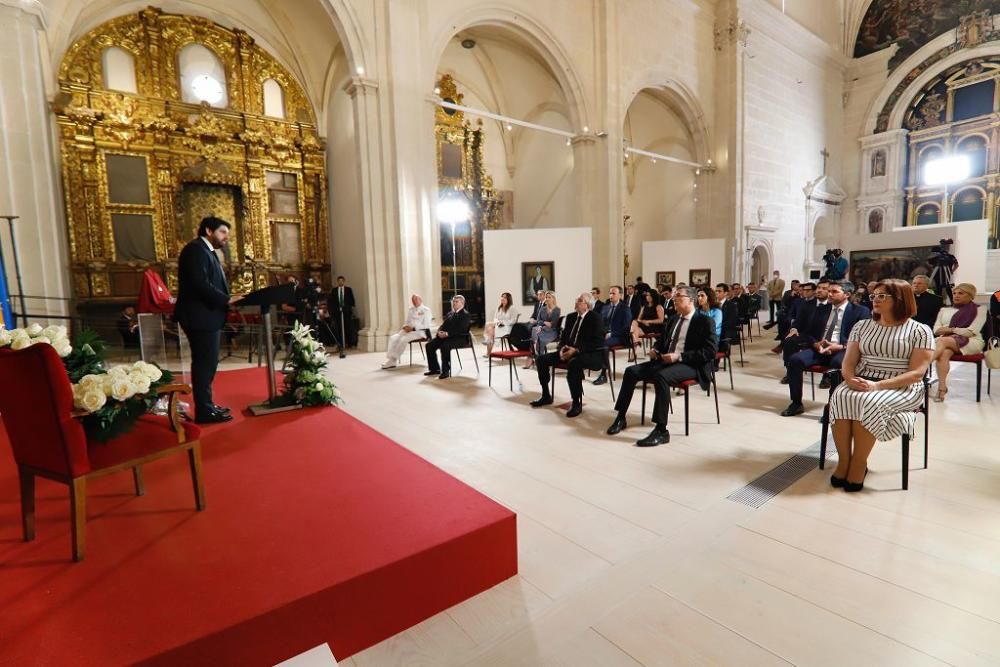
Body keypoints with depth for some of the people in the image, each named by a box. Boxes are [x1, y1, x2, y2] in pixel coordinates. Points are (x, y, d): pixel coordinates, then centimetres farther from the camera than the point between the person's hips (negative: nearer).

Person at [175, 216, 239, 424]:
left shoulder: (207, 251, 20)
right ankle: (204, 411, 1)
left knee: (207, 363, 15)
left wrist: (226, 300, 7)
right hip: (201, 317, -11)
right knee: (205, 363, -6)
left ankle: (206, 405, 24)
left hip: (206, 316, 11)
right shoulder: (196, 249, -13)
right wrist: (227, 300, -22)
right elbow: (200, 284, -23)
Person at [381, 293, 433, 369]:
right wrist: (405, 326, -4)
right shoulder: (410, 309, 18)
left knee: (404, 339, -31)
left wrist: (413, 328, -17)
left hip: (420, 331, -6)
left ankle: (393, 360, -23)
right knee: (393, 338, -19)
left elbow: (426, 325, -10)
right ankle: (390, 360, -26)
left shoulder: (426, 310, -1)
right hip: (409, 330, 6)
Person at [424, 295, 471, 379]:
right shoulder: (449, 314, 22)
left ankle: (445, 371, -25)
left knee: (445, 345, -35)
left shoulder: (465, 315, -4)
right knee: (430, 345, -9)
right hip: (446, 336, 8)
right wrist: (439, 332, -7)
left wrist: (447, 334, -25)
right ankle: (435, 368, 3)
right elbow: (443, 325, 17)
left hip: (460, 338, -8)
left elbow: (461, 330, -17)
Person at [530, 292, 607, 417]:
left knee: (573, 363, -40)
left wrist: (576, 350, -25)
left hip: (592, 354, -8)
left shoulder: (595, 318, -9)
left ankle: (577, 403, -28)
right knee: (542, 359, -5)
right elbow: (563, 336, 15)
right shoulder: (571, 317, 11)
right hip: (570, 351, 8)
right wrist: (562, 348, -8)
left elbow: (597, 342, -17)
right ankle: (546, 396, 8)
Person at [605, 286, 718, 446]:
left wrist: (679, 356, -22)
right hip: (666, 360, 7)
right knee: (631, 371, -11)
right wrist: (655, 349, 6)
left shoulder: (705, 321, -4)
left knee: (660, 376, -37)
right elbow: (662, 339, 30)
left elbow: (710, 352, -14)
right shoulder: (674, 319, 18)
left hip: (690, 365, -7)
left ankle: (661, 430, -31)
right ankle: (621, 418, -4)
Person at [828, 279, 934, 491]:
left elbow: (916, 373, -8)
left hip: (901, 388, -3)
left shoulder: (920, 331, 1)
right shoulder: (862, 326, 13)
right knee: (840, 397, -31)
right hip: (861, 383, 3)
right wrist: (850, 379, -15)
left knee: (869, 403, -35)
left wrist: (878, 385, -22)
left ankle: (859, 465, -22)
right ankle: (844, 461, -24)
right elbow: (848, 362, 9)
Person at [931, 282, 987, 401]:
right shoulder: (944, 310, 23)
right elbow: (936, 330, 12)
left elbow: (971, 331, -3)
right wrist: (944, 331, -9)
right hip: (945, 339, 3)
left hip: (971, 341, -3)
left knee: (943, 340, -37)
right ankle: (942, 387, -46)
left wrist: (950, 329, -6)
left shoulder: (979, 310, 11)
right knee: (944, 352, -36)